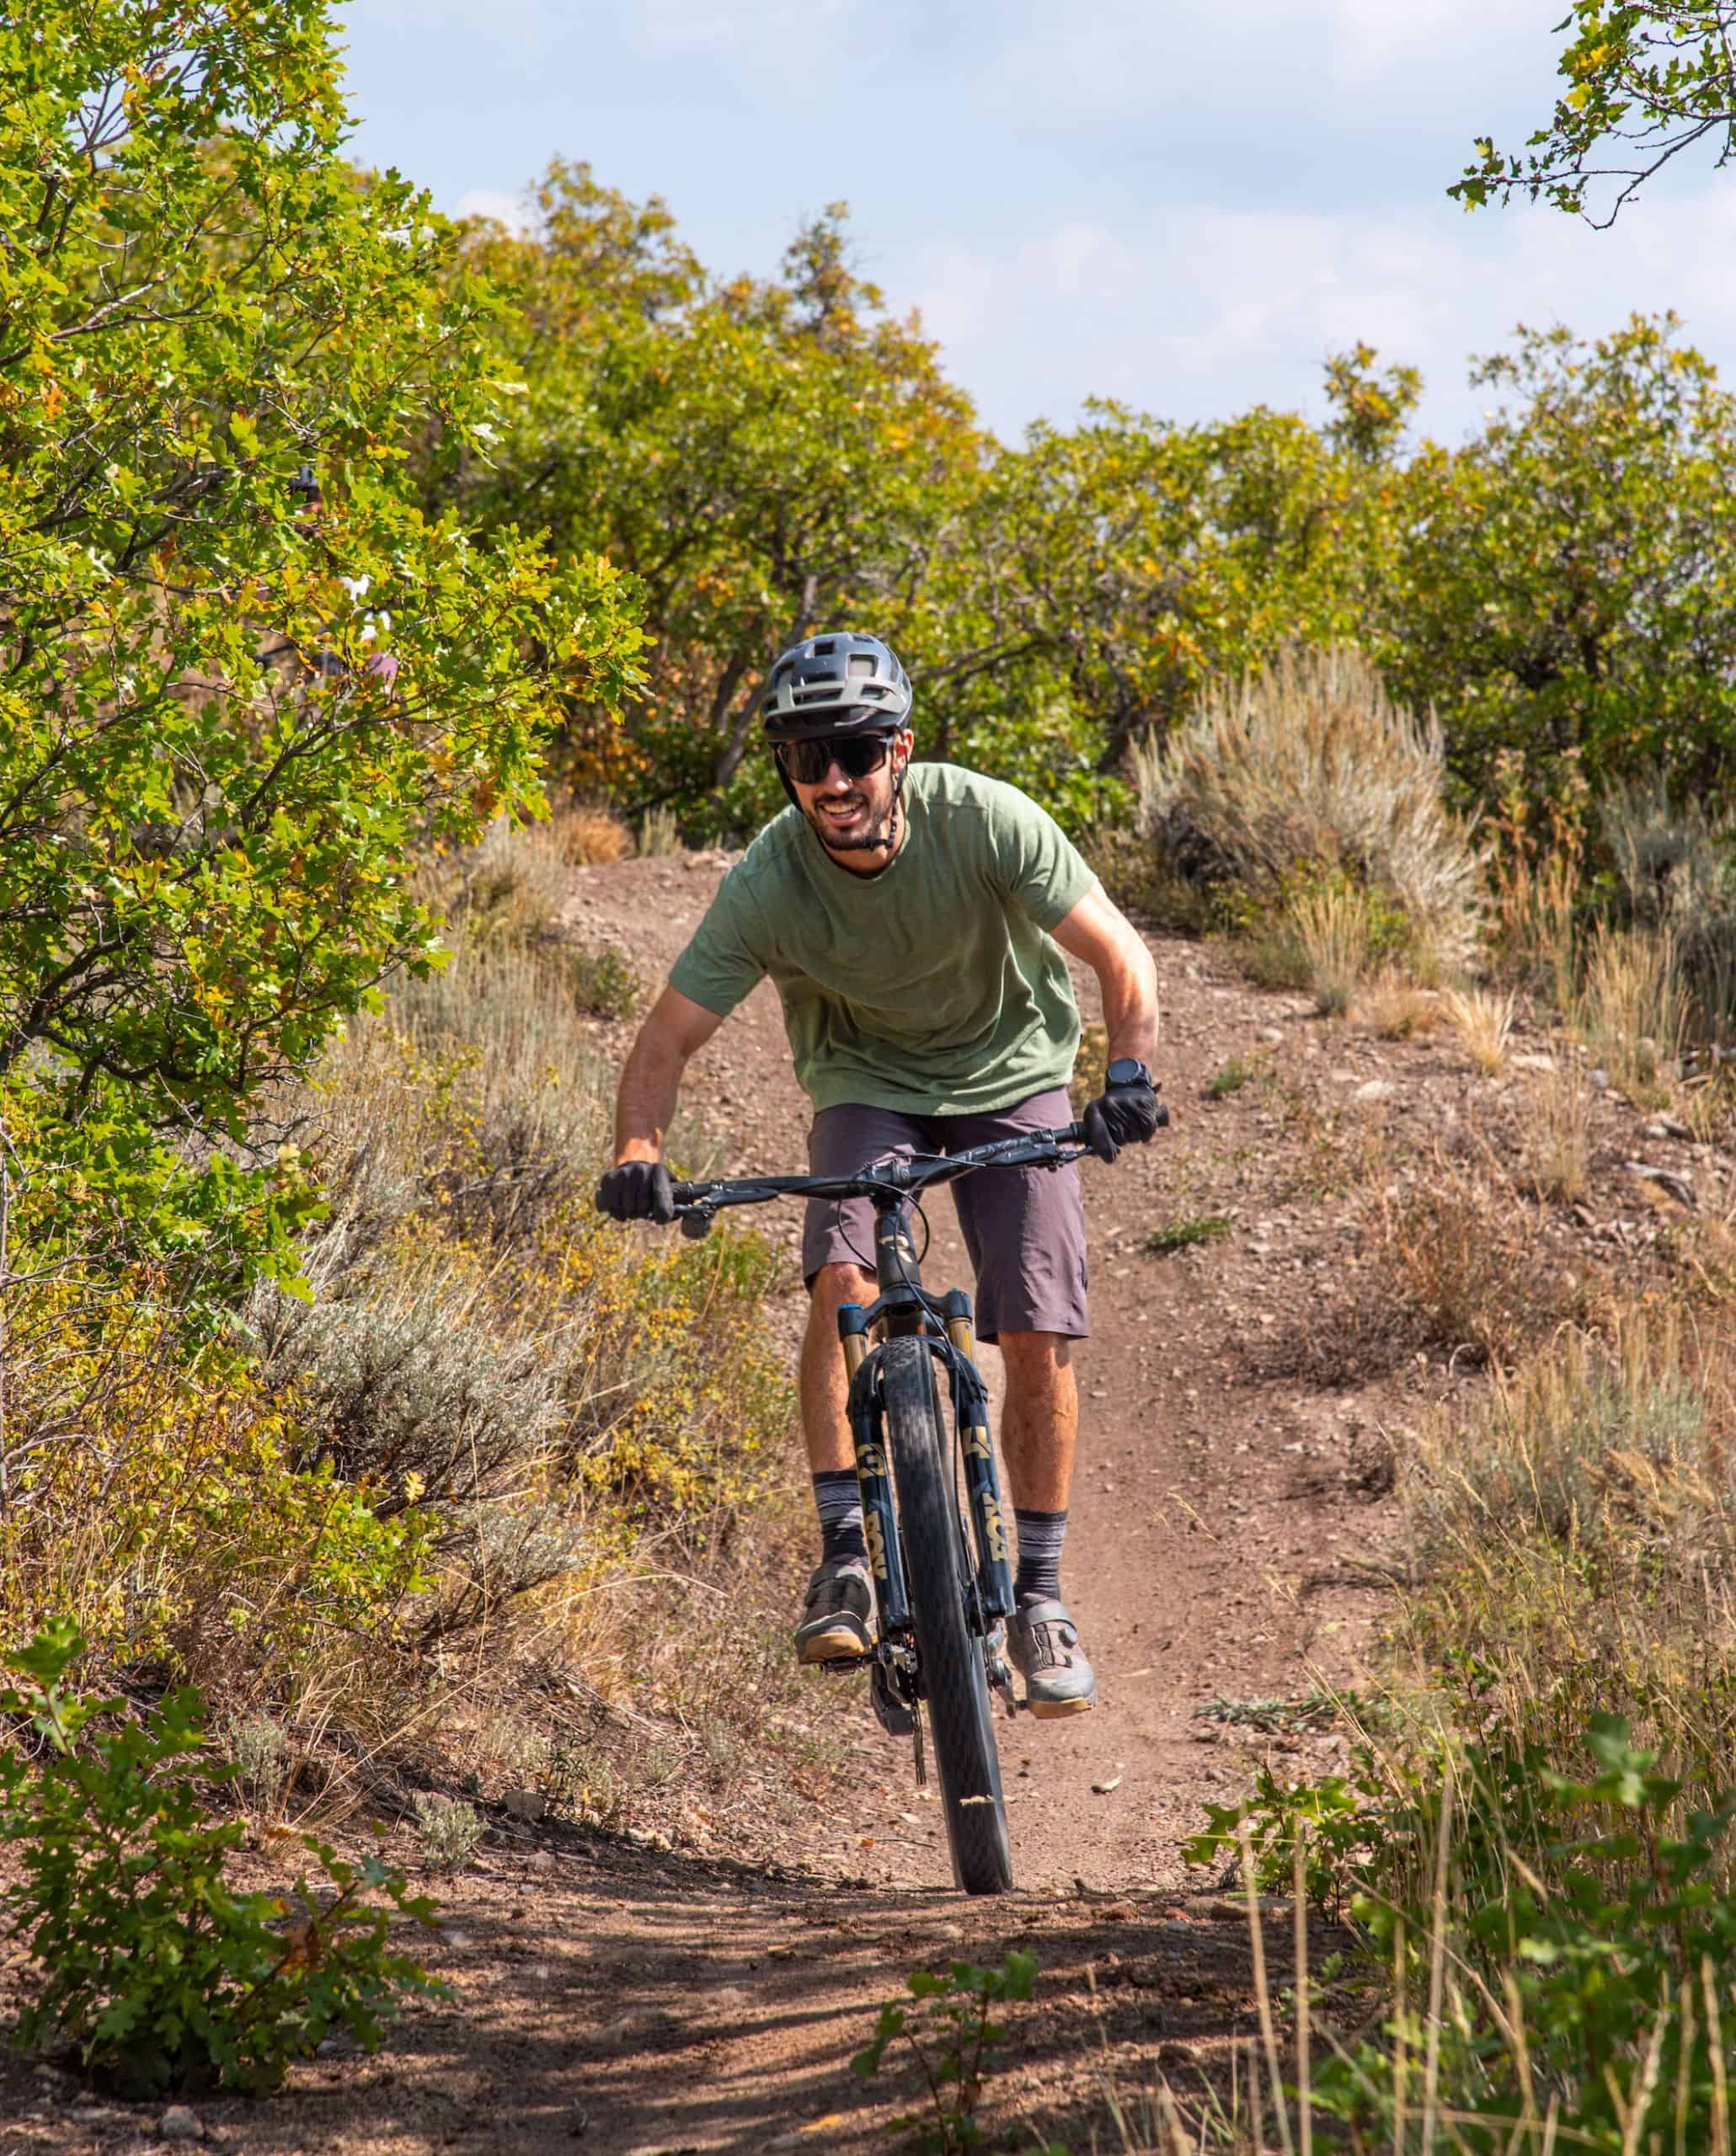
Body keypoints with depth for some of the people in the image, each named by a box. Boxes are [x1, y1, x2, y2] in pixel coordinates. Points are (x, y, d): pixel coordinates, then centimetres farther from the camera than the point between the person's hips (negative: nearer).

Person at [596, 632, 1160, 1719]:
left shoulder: (986, 820, -27)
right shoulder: (768, 885, -24)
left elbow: (1121, 957, -23)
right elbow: (668, 1038, -20)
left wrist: (1130, 1075, -40)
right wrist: (638, 1154, -39)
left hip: (1010, 1075, 0)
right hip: (866, 1087, 0)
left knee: (1040, 1335, -11)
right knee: (841, 1276, -28)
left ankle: (1039, 1595, 5)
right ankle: (845, 1555, -19)